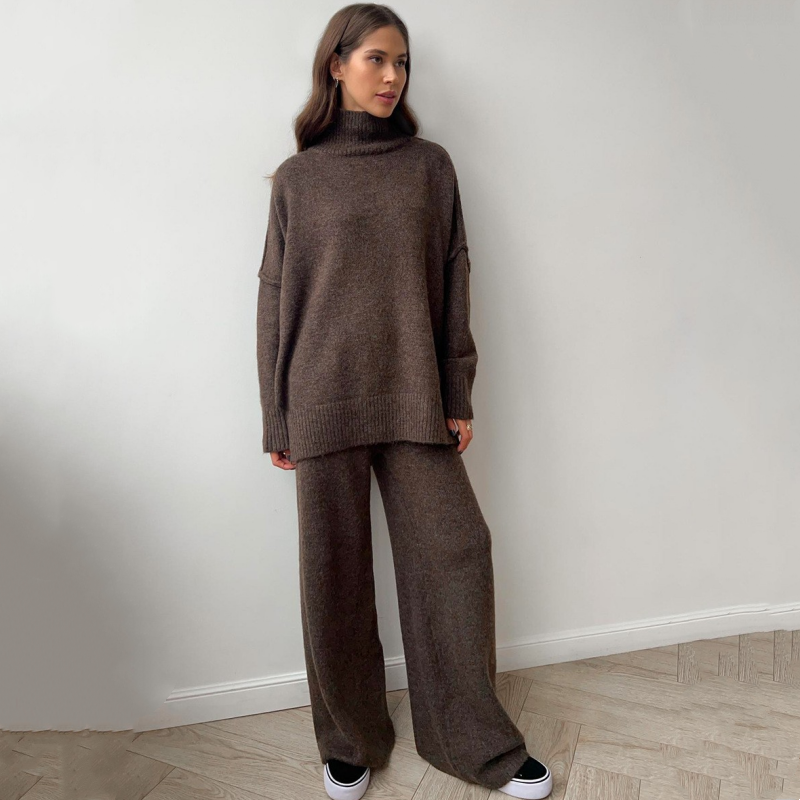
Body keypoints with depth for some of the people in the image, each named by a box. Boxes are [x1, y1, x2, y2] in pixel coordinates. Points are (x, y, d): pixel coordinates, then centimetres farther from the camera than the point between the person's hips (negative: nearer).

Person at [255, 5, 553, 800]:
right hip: (325, 402, -1)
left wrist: (458, 396, 2)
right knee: (334, 576, 6)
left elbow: (453, 284, 7)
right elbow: (275, 299, 5)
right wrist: (277, 420, 3)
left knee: (455, 557, 2)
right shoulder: (298, 178, 7)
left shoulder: (431, 165, 10)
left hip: (415, 400, 2)